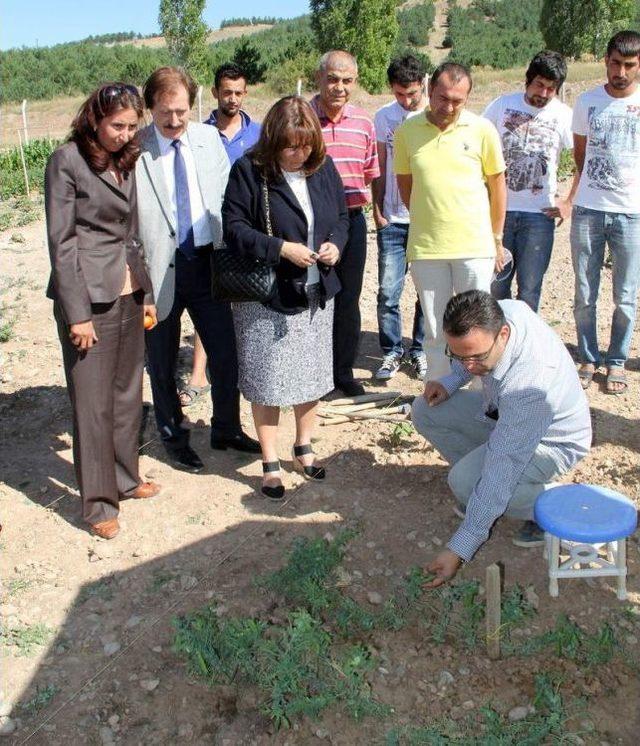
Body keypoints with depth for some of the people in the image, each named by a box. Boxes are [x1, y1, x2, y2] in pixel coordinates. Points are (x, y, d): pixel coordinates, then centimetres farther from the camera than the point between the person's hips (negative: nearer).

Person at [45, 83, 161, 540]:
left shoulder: (127, 162, 13)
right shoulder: (67, 161, -7)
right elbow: (61, 242, -11)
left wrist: (147, 293, 12)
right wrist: (77, 313, -15)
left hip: (129, 295, 7)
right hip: (89, 297, -6)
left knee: (128, 394, 13)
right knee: (93, 402, 0)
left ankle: (126, 478, 29)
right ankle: (100, 503, 11)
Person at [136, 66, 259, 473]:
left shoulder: (209, 138, 4)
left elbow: (228, 196, 9)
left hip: (207, 263, 4)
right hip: (159, 269, -3)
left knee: (226, 353, 10)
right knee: (162, 363, 11)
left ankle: (227, 429, 32)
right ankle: (174, 437, 32)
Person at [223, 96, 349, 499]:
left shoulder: (323, 167, 3)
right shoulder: (249, 170, -12)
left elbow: (342, 216, 12)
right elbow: (234, 227, -14)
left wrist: (335, 243, -9)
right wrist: (281, 249, -24)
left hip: (316, 294, 5)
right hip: (267, 297, -5)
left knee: (312, 375, 15)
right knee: (268, 380, 3)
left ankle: (304, 448, 35)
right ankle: (271, 464, 19)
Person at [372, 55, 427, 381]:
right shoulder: (383, 117, 4)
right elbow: (379, 169, 9)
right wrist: (377, 211, 3)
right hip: (393, 220, 1)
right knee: (388, 292, -1)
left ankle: (420, 350, 23)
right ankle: (391, 352, 16)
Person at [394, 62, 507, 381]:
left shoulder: (482, 129, -2)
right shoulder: (407, 131, 1)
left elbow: (497, 185, 6)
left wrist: (496, 239, 9)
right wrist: (426, 220, 11)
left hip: (475, 247, -1)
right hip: (426, 247, 1)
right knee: (435, 331, 11)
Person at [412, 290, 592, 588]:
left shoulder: (530, 384, -43)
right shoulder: (498, 313, -23)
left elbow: (500, 474, -39)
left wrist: (459, 549, -34)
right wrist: (450, 381, -12)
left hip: (552, 441, -8)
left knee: (465, 482, -29)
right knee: (425, 411, -4)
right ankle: (479, 491, 7)